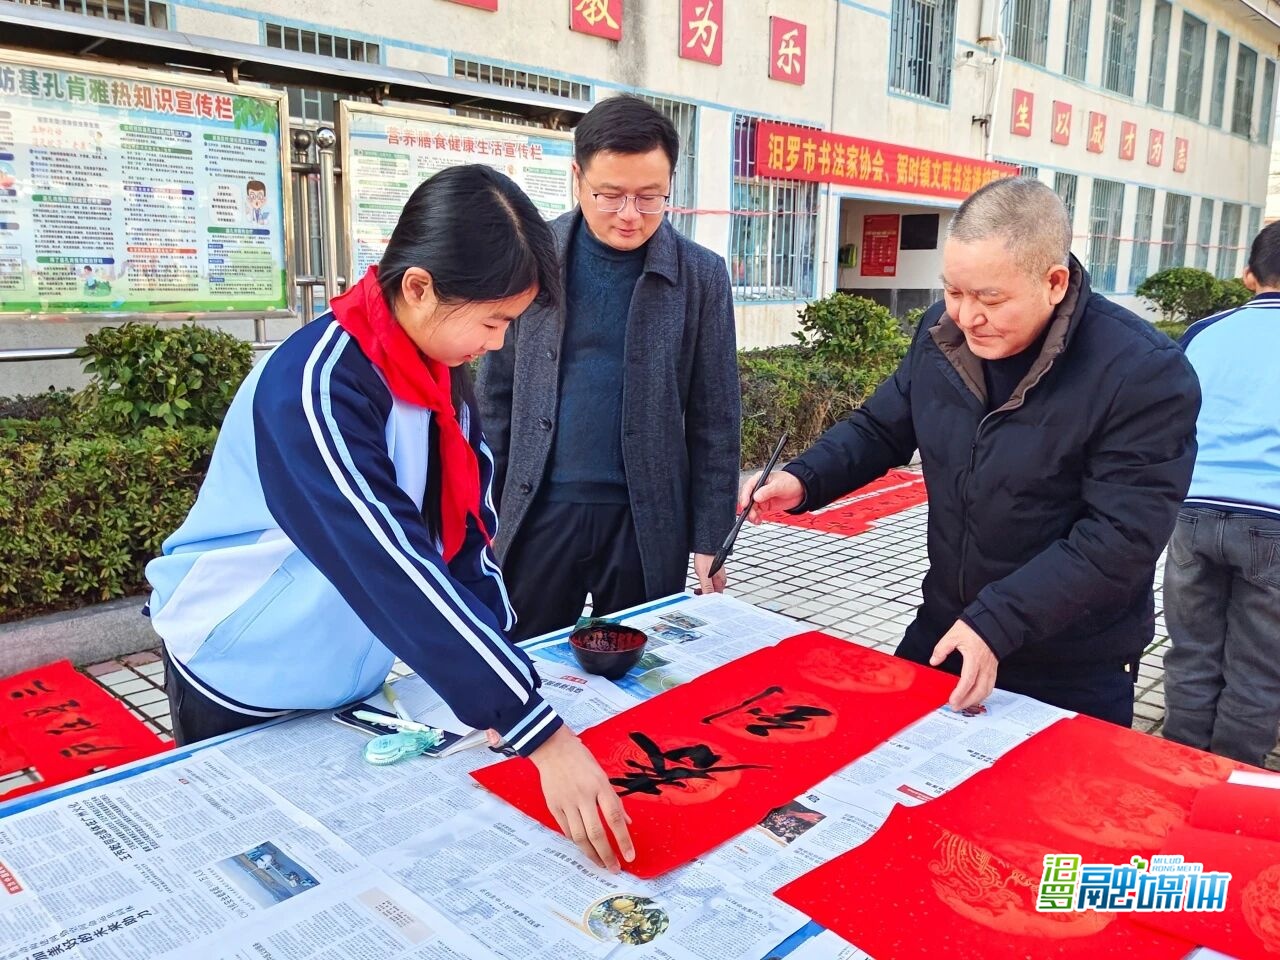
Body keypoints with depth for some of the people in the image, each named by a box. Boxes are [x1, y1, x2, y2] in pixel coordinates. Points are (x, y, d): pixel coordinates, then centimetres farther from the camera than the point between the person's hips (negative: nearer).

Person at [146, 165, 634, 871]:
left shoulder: (436, 369, -7)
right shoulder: (317, 387, -32)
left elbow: (467, 529, -6)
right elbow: (396, 571, -39)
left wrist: (502, 685, -14)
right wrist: (540, 734, -40)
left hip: (351, 680, 7)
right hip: (245, 685, -6)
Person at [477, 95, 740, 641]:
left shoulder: (701, 276, -3)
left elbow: (715, 420, -1)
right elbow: (498, 395, 5)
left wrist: (710, 539, -3)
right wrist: (484, 511, 3)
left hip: (649, 521, 0)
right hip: (539, 513, 1)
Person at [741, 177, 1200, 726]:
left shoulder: (1144, 374, -22)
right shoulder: (941, 333, -5)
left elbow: (1119, 536, -26)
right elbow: (881, 428, 7)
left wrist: (995, 623, -31)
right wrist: (804, 480, -11)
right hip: (941, 629, 5)